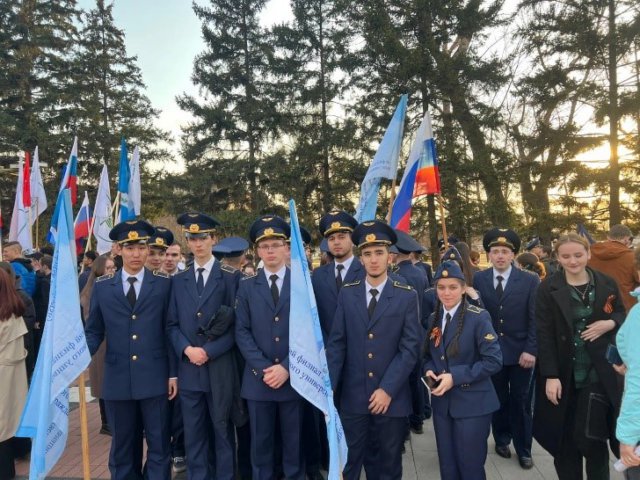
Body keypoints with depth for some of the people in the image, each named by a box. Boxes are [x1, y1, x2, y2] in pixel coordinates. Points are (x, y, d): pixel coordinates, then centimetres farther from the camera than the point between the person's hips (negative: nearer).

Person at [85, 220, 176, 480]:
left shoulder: (163, 283, 0)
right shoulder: (102, 286, 4)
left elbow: (170, 330, 0)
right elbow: (94, 331, 6)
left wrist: (173, 373, -1)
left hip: (155, 378, -1)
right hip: (117, 380, 2)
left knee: (159, 445, 9)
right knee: (122, 447, 15)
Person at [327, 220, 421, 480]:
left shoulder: (407, 296, -3)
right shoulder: (347, 293, 2)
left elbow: (410, 348, -6)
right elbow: (336, 343, 1)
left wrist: (387, 389, -12)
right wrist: (328, 386, -6)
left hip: (392, 397, 0)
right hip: (353, 396, 1)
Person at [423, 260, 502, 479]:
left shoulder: (479, 317, -13)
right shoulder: (434, 318, 5)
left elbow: (494, 360, -17)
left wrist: (455, 377, -21)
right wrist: (429, 370, -7)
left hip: (472, 404, -5)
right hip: (442, 403, 5)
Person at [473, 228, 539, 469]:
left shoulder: (530, 280, -4)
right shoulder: (478, 280, -2)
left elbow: (535, 319, -6)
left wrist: (531, 350, -12)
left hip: (520, 352, -1)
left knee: (521, 401, 10)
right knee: (498, 399, 14)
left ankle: (523, 449, 26)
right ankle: (502, 439, 35)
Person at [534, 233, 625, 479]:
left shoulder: (607, 284, 1)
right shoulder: (548, 288, -7)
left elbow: (622, 314, 14)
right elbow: (544, 334, -8)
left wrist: (609, 324, -10)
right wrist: (550, 375, -13)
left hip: (598, 373, 1)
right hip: (564, 374, -1)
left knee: (592, 438, -1)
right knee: (565, 439, 9)